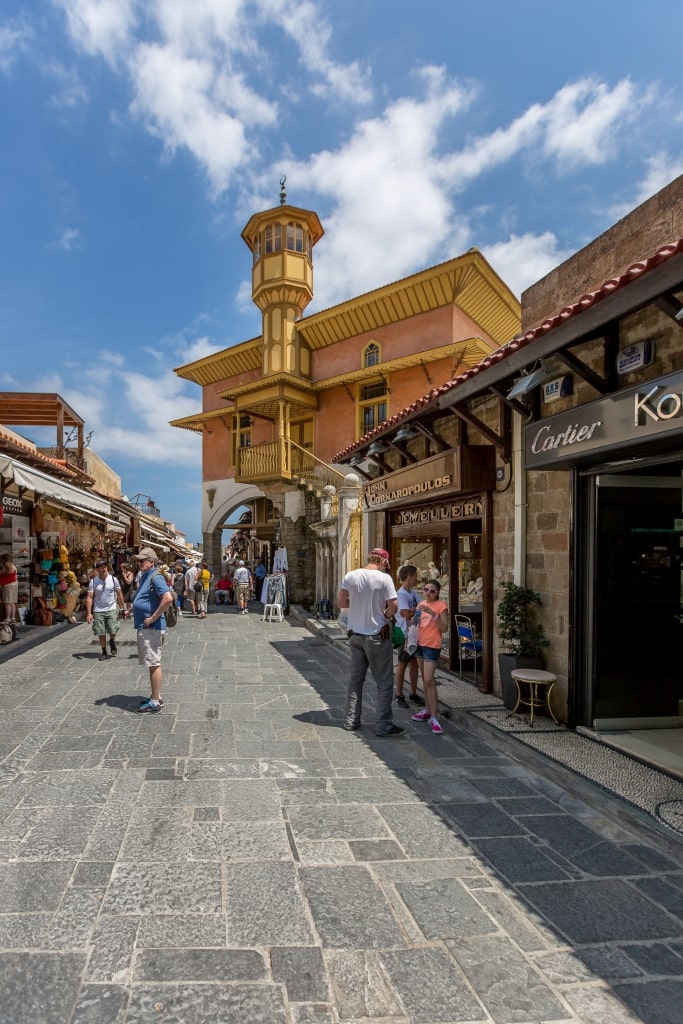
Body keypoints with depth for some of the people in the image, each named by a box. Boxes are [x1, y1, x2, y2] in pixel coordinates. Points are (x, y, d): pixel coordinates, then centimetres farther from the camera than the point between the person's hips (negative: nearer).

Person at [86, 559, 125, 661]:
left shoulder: (113, 579, -4)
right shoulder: (93, 581, -4)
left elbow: (119, 594, 3)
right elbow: (89, 597, -5)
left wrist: (121, 608, 2)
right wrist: (89, 613, -11)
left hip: (112, 609, 0)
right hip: (98, 611, 0)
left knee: (113, 631, -9)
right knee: (101, 633, 5)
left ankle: (112, 641, 25)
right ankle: (104, 652, 22)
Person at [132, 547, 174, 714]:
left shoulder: (156, 577, -16)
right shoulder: (145, 576, 15)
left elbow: (168, 598, -30)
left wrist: (153, 618, -23)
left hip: (151, 628, -10)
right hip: (144, 627, 10)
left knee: (154, 664, -3)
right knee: (151, 664, 17)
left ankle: (155, 702, 4)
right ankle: (156, 696, 27)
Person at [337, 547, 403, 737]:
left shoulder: (350, 576, -2)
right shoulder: (384, 578, -14)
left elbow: (341, 602, 3)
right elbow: (393, 606, -16)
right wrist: (385, 617, 2)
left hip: (356, 634, 5)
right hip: (377, 635, -5)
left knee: (355, 678, 16)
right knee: (384, 682, 6)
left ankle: (351, 720, 24)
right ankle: (383, 725, 9)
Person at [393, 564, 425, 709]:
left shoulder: (414, 593, 10)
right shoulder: (401, 594, -16)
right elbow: (407, 614, -23)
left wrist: (412, 611, -14)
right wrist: (416, 610, -6)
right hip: (405, 634, -8)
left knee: (414, 663, 13)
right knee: (402, 664, 3)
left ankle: (413, 693, 24)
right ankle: (399, 695, 14)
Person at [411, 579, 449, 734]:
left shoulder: (441, 605, -11)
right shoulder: (421, 604, 9)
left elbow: (444, 629, -17)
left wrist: (432, 613, -26)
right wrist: (413, 621, 0)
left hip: (432, 646, -7)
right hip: (419, 644, 7)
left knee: (429, 680, -12)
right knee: (424, 679, 12)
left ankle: (434, 717, -9)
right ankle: (428, 710, 22)